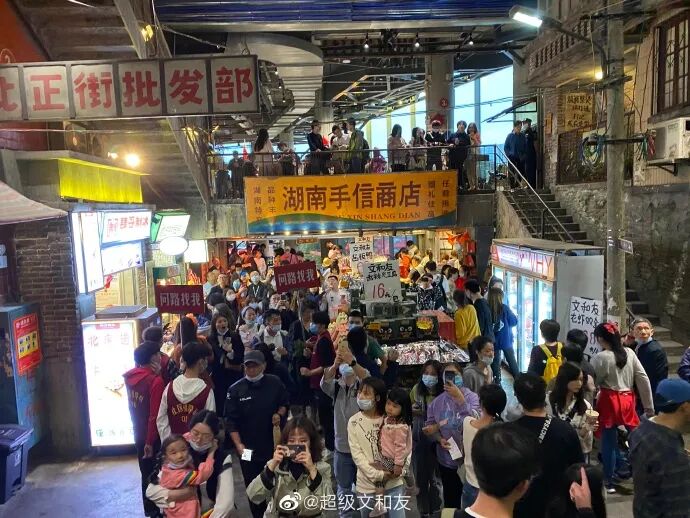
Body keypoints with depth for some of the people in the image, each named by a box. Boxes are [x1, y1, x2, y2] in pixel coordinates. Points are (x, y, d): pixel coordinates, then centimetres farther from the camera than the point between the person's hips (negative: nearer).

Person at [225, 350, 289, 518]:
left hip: (274, 445, 1)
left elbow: (285, 404, 11)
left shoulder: (275, 383, -4)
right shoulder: (236, 389, -8)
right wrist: (238, 445, -15)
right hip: (248, 449, -1)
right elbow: (231, 420, -7)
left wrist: (279, 414, -9)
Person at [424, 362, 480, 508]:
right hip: (446, 459, 3)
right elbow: (429, 424, 4)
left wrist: (459, 397, -29)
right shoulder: (437, 401, -1)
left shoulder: (472, 397, -11)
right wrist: (440, 439, -13)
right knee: (450, 497, 19)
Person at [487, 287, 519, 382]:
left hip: (493, 341, 1)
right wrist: (515, 315, 14)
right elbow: (514, 322, -5)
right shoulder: (504, 308, -16)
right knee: (512, 361, 17)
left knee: (495, 362, 13)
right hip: (506, 340, 0)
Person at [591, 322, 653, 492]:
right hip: (628, 400, 5)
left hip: (609, 401, -5)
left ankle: (609, 482, 15)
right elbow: (643, 379, 3)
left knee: (609, 443, 5)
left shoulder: (601, 358, -14)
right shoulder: (629, 353, 1)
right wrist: (649, 406, 9)